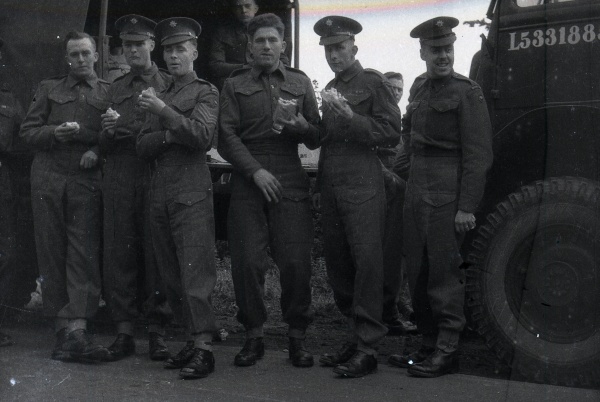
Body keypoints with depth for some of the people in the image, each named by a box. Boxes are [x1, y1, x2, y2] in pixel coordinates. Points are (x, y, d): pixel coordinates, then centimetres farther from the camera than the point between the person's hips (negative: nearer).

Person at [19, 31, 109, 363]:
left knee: (84, 254, -11)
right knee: (51, 252, -1)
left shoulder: (109, 93, 14)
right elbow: (27, 132, 11)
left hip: (87, 182, -2)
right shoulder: (49, 89, 18)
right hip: (48, 180, 2)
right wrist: (55, 133, -7)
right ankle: (62, 327, 5)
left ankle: (77, 329, -19)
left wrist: (97, 152, -9)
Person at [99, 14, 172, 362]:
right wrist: (108, 133, -3)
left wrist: (130, 129, -9)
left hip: (156, 177, -3)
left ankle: (157, 330, 4)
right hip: (119, 179, 4)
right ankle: (125, 330, 6)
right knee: (119, 253, 0)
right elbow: (104, 146, 18)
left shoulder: (170, 85, 6)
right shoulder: (115, 89, 19)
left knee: (156, 254, -3)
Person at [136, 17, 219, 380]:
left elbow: (202, 135, -11)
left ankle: (204, 348, -11)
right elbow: (142, 147, 14)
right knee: (171, 277, 4)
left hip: (192, 193, -6)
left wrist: (163, 111, -18)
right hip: (160, 194, 6)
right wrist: (168, 135, -5)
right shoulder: (160, 96, 22)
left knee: (195, 272, -11)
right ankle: (192, 339, 10)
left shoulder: (206, 93, 5)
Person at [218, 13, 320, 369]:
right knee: (247, 261, -4)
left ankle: (297, 336, 7)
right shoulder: (235, 85, 11)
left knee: (296, 260, -5)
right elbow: (227, 137, 2)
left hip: (290, 183, 0)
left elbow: (316, 139, 14)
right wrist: (255, 171, -10)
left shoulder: (300, 82, 15)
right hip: (247, 181, 0)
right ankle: (254, 335, 9)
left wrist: (302, 127, -8)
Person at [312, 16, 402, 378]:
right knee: (337, 264, 6)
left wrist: (352, 119, -19)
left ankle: (367, 348, -7)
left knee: (367, 263, -8)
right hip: (332, 189, 7)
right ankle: (356, 336, 15)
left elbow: (392, 133, -8)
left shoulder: (373, 82, 0)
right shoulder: (331, 89, 21)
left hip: (362, 186, -7)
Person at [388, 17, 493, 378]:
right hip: (417, 191, 7)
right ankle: (429, 345, 21)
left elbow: (477, 155, -12)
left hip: (447, 194, -7)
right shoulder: (419, 88, 14)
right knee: (418, 272, 11)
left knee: (444, 271, -5)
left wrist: (467, 207, -16)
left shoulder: (466, 92, -7)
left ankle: (447, 351, 2)